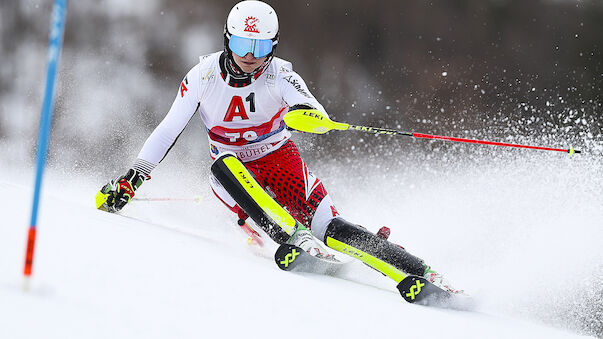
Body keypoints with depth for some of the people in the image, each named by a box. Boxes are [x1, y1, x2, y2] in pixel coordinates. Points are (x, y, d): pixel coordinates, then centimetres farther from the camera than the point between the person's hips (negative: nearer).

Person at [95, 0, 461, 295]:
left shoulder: (279, 74, -16)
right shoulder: (204, 76, -12)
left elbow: (321, 119, -30)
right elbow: (168, 130, -4)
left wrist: (308, 114, -54)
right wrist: (134, 177, -10)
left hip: (280, 160, -1)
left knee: (330, 228, -21)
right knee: (223, 164, -35)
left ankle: (423, 273, -23)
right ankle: (293, 236, -44)